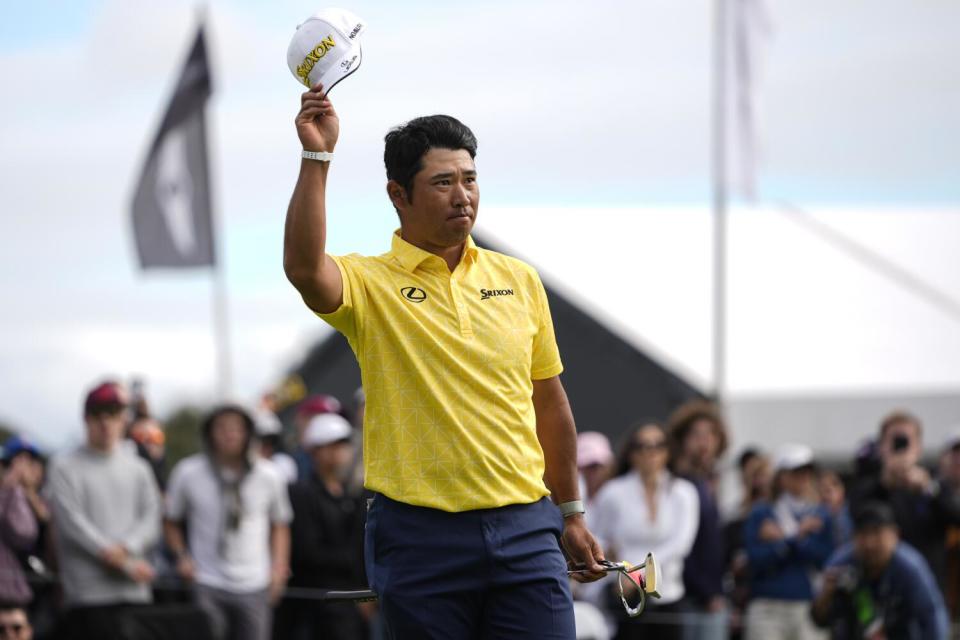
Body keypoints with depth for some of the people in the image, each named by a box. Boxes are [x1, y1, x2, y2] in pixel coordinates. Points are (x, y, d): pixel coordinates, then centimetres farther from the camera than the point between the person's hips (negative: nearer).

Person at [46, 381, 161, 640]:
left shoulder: (137, 468, 15)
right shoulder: (65, 467, 1)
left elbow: (151, 519, 6)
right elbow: (73, 523, -8)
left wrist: (126, 549, -15)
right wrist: (126, 564, -12)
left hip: (133, 591, 4)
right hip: (88, 590, -4)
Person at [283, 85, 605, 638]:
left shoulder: (519, 280, 10)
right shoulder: (370, 284, -2)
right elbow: (304, 267, -26)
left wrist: (572, 512, 19)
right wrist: (317, 157, -30)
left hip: (525, 530, 3)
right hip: (420, 536, -3)